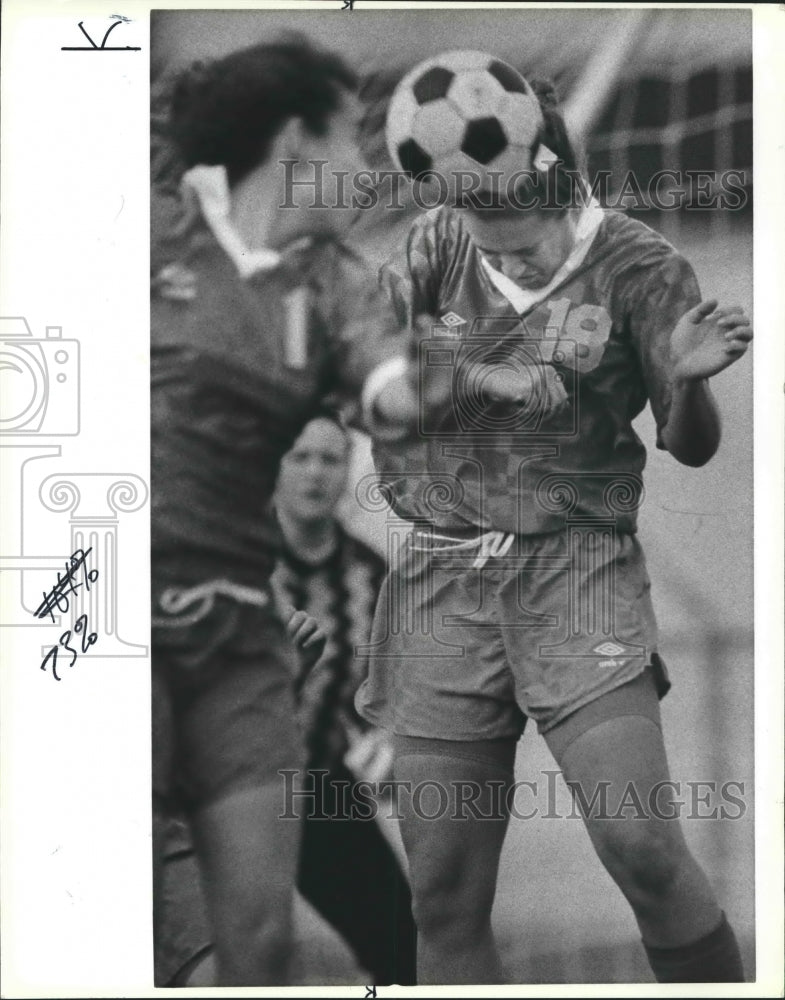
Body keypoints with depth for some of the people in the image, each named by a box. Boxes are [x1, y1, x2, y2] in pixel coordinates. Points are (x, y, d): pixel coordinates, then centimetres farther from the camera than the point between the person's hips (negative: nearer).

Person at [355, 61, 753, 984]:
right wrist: (481, 375, -11)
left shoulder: (635, 264, -2)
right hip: (443, 582, 3)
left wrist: (689, 380, -23)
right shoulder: (439, 243, 6)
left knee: (640, 845, -16)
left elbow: (692, 448, -2)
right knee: (443, 894, 5)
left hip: (577, 571, -2)